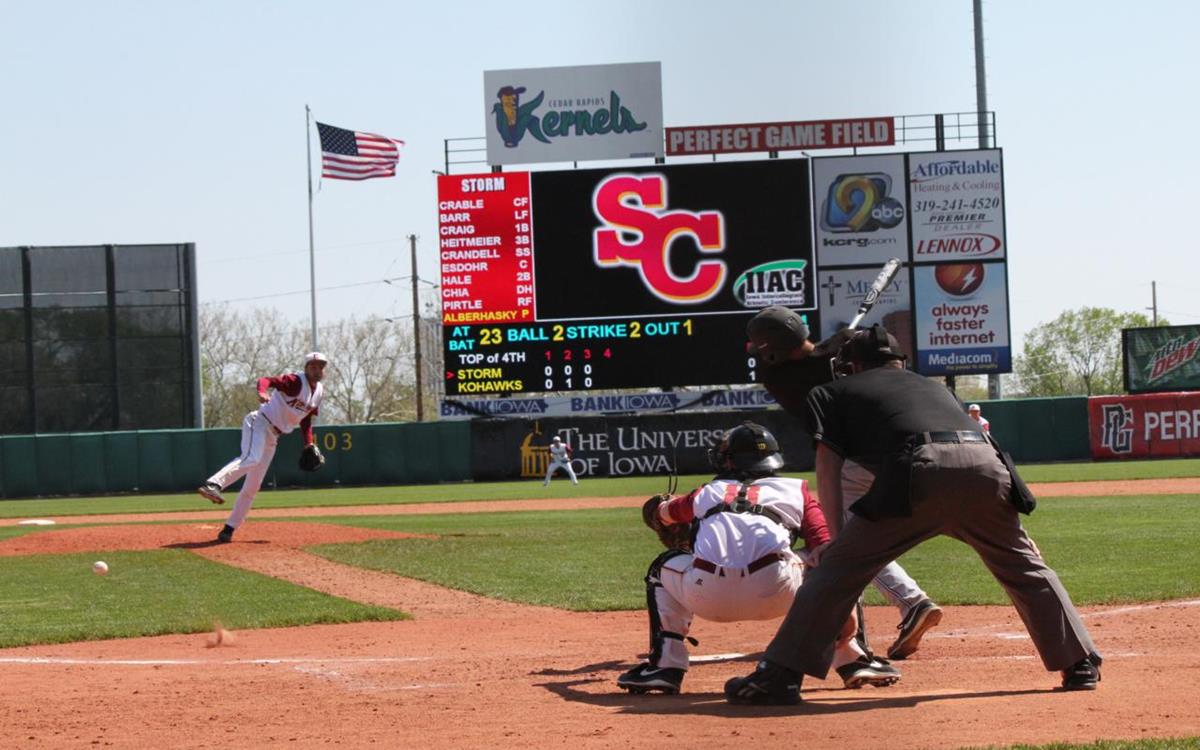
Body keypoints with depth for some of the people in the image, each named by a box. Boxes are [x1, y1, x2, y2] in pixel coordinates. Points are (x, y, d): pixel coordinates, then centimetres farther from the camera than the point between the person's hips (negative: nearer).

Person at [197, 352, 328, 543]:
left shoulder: (319, 392, 12)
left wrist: (309, 444, 10)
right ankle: (213, 484, -51)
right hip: (260, 422, -8)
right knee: (251, 458, -37)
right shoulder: (296, 381, -13)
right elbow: (266, 380, -27)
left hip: (272, 438, 8)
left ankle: (230, 527, 9)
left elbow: (306, 419, 22)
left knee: (253, 486, 5)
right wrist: (262, 392, -49)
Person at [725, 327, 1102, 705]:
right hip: (987, 463, 4)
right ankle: (1081, 664, 27)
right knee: (1024, 565, 25)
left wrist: (837, 536, 18)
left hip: (920, 470, -4)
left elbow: (828, 466, 18)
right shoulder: (935, 387, 41)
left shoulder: (837, 391, 28)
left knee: (838, 567, 3)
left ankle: (778, 675, -1)